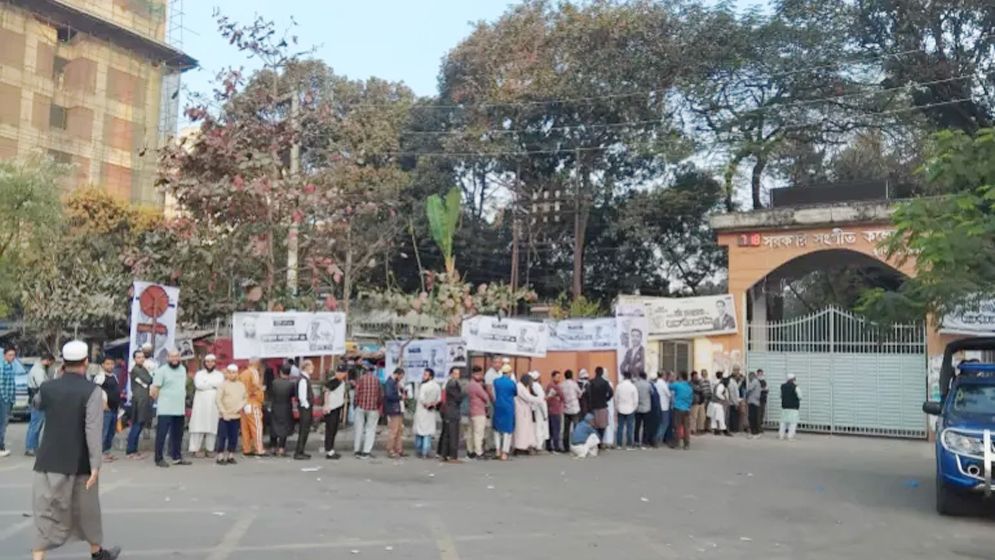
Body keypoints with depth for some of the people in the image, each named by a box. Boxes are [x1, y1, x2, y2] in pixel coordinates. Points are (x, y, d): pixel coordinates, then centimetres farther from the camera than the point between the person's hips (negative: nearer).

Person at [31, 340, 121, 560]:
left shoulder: (47, 388, 1)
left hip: (49, 461, 3)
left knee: (46, 512, 5)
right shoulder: (92, 391, -13)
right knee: (87, 510, 16)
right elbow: (93, 431, -19)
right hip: (79, 463, -3)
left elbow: (36, 403, 26)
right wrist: (96, 465, -18)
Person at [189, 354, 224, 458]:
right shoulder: (199, 374, 10)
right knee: (199, 426, -6)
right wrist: (213, 384, -5)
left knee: (212, 427, -2)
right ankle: (197, 448, -2)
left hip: (214, 404, 1)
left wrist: (207, 383, -6)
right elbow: (199, 385, -9)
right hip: (201, 404, -1)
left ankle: (209, 449, 3)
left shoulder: (220, 375, 13)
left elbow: (221, 386, -6)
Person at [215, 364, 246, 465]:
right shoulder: (223, 385, -4)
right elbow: (217, 399, -8)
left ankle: (230, 456, 17)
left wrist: (241, 406, -6)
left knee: (234, 437, 7)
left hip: (236, 416, 4)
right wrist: (223, 412, -13)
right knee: (222, 436, -2)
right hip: (224, 416, -4)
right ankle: (220, 457, 4)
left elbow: (245, 398, 13)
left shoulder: (241, 386, 9)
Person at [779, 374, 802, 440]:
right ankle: (790, 435, -5)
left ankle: (781, 435, 8)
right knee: (793, 422, 0)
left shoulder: (783, 386, 5)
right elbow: (800, 396, -7)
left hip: (784, 406, 5)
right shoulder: (795, 387, -12)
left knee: (783, 421, 12)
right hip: (793, 407, -5)